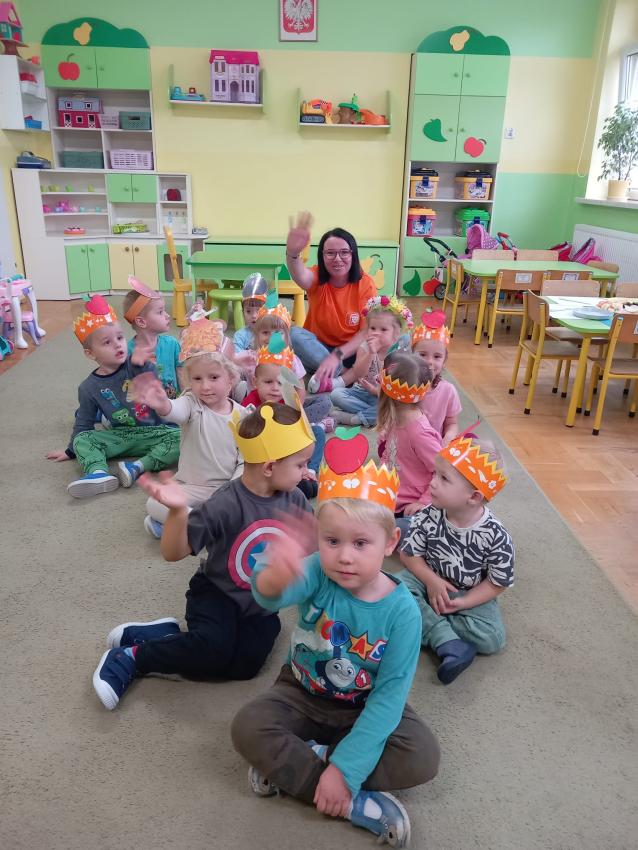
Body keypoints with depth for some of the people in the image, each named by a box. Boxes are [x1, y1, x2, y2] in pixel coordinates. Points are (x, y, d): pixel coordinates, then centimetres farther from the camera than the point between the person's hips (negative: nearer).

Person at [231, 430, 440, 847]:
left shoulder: (401, 610, -25)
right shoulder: (317, 574, -25)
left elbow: (390, 695, -22)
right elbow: (271, 596, -49)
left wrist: (345, 767, -29)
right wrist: (275, 576, -75)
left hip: (366, 707, 0)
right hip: (303, 692, 1)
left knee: (423, 757, -24)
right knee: (248, 728, -25)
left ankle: (292, 766, -14)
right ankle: (358, 805, -17)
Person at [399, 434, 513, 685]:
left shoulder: (495, 536, -22)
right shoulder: (429, 517, -18)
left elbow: (498, 582, -13)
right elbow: (409, 553, -7)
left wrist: (463, 602, -22)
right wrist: (432, 581, -21)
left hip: (471, 595, -1)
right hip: (430, 581, 2)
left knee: (491, 638, -23)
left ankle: (423, 623, -13)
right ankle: (450, 644, -28)